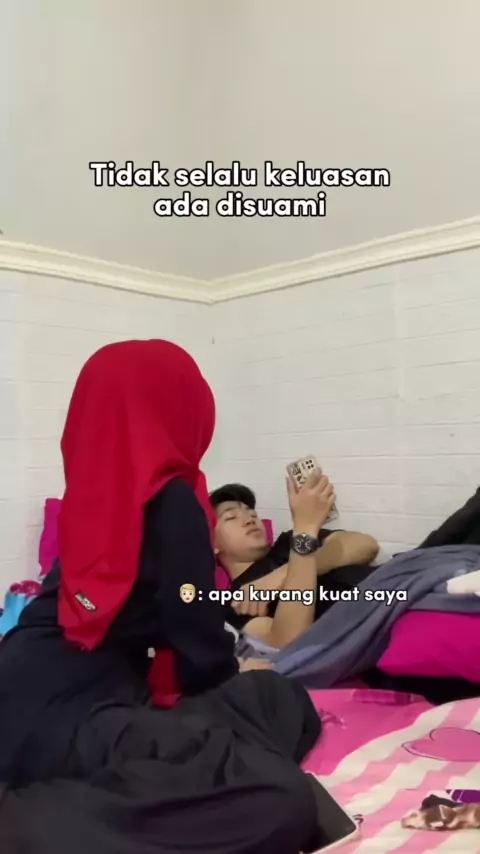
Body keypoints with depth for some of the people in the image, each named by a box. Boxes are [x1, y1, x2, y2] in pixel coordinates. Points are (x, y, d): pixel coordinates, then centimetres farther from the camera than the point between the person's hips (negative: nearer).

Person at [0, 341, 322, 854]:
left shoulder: (97, 489, 13)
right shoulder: (171, 501, -11)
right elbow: (199, 645, -5)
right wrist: (234, 676, 17)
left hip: (46, 696, 9)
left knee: (277, 697, 8)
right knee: (280, 801, -22)